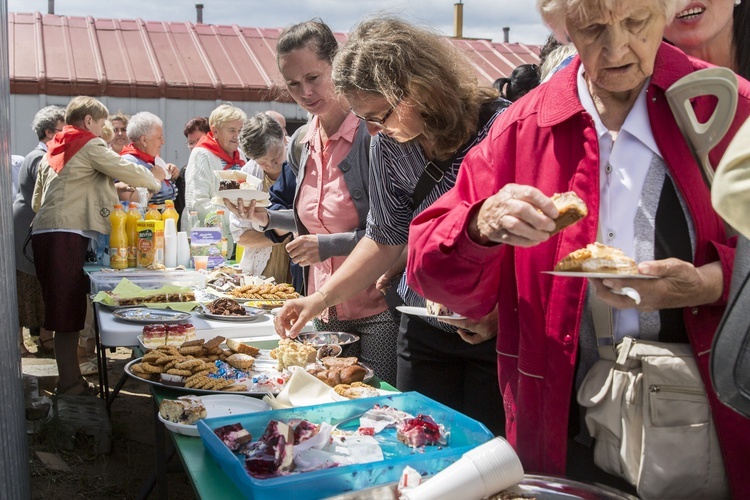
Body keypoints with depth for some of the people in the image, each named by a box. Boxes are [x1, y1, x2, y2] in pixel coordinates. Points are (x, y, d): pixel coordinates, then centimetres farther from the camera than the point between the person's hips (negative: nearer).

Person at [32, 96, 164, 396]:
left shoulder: (53, 150, 24)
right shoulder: (90, 145, -1)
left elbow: (37, 201, 26)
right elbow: (129, 172, -4)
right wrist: (156, 179, 16)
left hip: (44, 233, 8)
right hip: (68, 236, -8)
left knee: (62, 311, 10)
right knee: (68, 313, -6)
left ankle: (71, 378, 16)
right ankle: (70, 383, -2)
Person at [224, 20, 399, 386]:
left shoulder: (372, 134, -14)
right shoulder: (301, 144, 8)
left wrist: (328, 245, -20)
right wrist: (267, 218, 6)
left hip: (376, 307, -7)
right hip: (323, 308, 7)